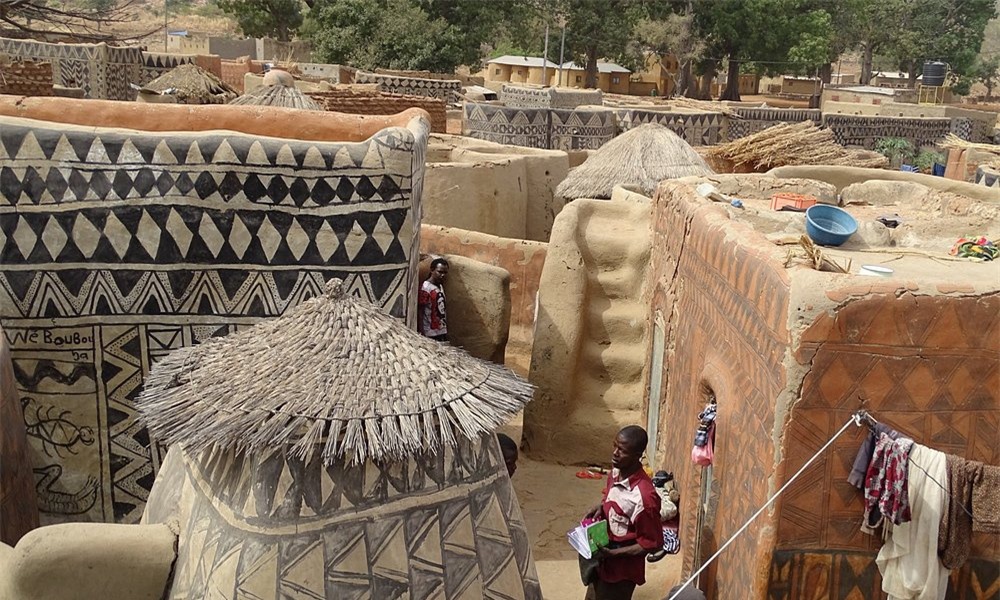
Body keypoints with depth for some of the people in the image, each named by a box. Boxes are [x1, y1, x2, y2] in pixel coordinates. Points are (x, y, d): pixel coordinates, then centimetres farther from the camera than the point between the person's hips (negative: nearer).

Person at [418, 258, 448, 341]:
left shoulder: (440, 286, 10)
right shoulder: (426, 288, -15)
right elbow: (421, 312, -16)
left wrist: (446, 328, 16)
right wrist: (422, 334, -18)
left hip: (442, 332, 8)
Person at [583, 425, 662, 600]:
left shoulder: (644, 496, -31)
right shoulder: (616, 473, -5)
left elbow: (652, 543, -22)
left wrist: (612, 553, -24)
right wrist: (601, 507, -5)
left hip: (621, 569, -8)